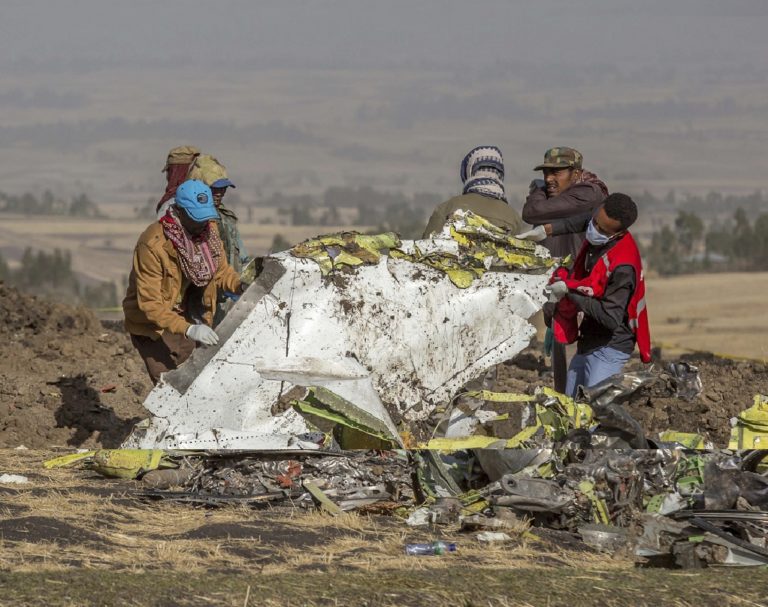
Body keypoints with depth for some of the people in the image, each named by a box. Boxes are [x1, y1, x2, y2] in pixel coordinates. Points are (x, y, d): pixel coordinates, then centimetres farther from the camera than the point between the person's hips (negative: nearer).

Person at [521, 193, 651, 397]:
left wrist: (570, 290, -24)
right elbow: (585, 219, 22)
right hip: (588, 342, 10)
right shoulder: (595, 239, -4)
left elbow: (611, 318, -31)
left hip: (610, 347, -10)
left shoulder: (623, 267, -30)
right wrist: (548, 229, 8)